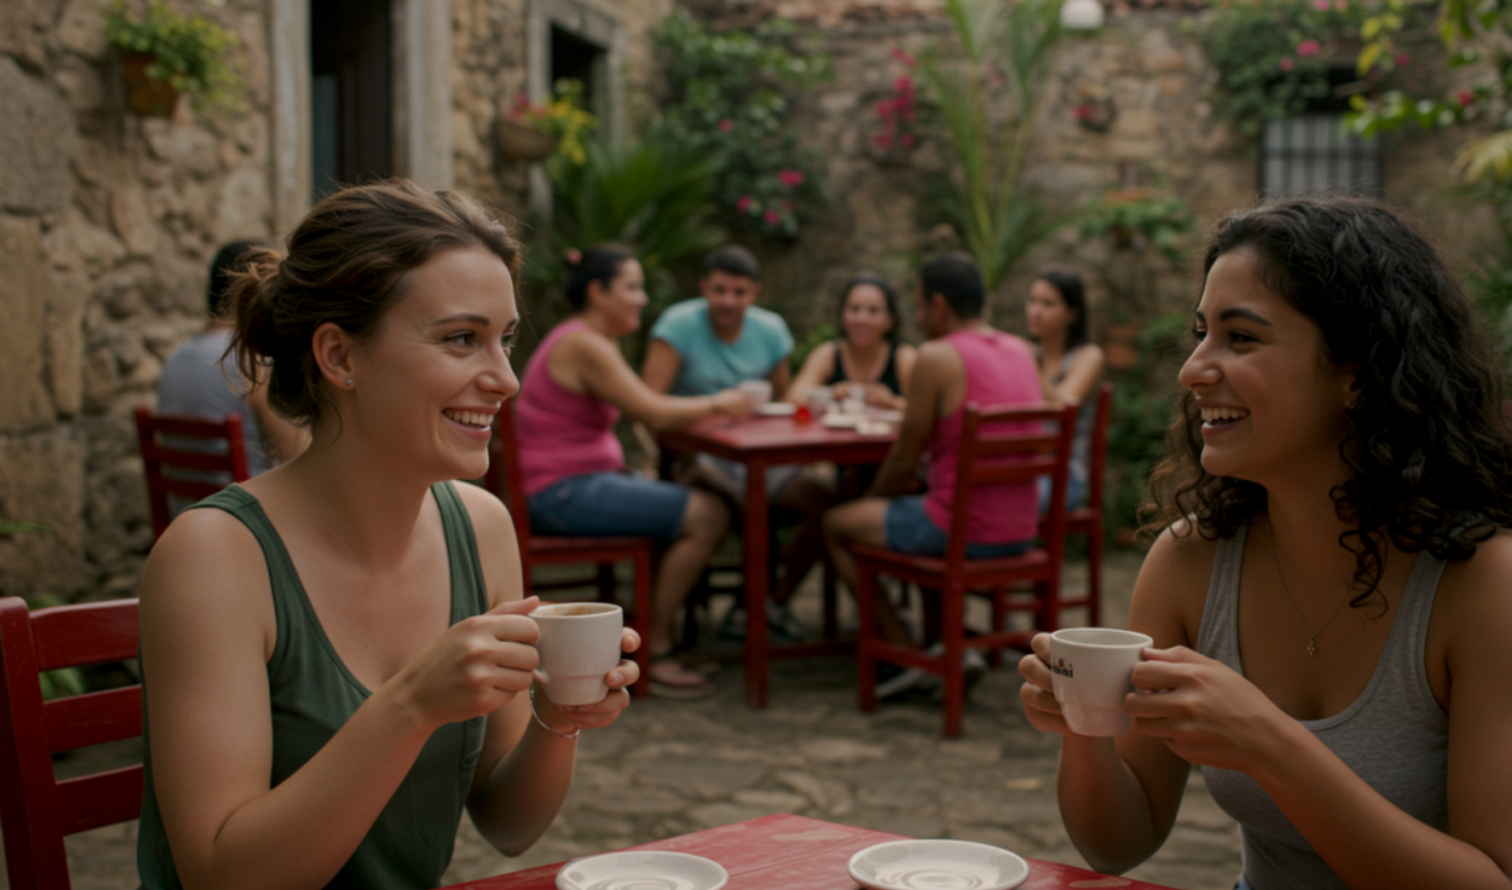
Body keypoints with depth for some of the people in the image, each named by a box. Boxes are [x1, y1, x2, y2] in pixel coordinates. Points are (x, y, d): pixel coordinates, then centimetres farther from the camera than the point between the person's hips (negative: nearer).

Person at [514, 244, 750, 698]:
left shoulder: (596, 341, 17)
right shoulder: (584, 345, -17)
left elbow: (645, 404, 14)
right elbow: (654, 413, -21)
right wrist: (717, 403, -7)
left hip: (584, 480, 11)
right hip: (565, 490, -11)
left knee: (706, 502, 8)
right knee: (706, 516, -17)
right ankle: (655, 651, -8)